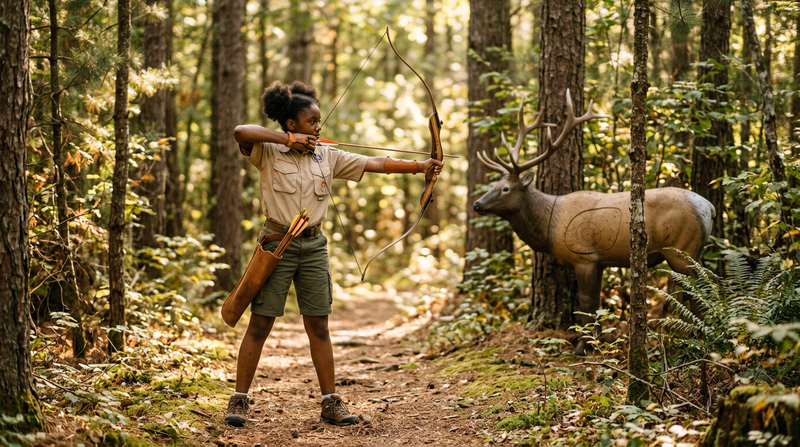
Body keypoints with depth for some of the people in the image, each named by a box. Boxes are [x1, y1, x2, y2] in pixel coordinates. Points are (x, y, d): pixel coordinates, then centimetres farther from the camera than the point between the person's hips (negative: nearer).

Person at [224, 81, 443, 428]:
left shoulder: (328, 157, 7)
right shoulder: (268, 153, -5)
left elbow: (375, 164, 3)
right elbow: (241, 132, -24)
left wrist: (419, 166, -5)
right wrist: (287, 139, -23)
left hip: (314, 246, 4)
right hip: (277, 243, -4)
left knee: (319, 327, 6)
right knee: (260, 324, 0)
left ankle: (330, 402, 11)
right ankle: (239, 400, 9)